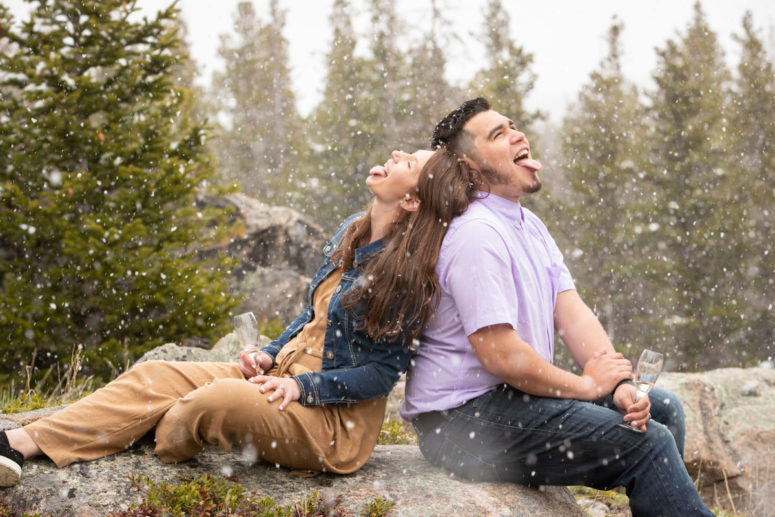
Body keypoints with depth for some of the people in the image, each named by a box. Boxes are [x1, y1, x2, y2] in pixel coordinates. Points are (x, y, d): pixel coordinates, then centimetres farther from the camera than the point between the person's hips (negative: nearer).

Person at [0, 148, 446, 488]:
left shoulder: (406, 271, -17)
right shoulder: (351, 233, 9)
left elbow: (385, 371, -15)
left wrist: (302, 387, -20)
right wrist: (272, 355, 4)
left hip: (337, 418, -8)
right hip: (289, 373, 8)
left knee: (218, 400, -35)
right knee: (156, 377, -7)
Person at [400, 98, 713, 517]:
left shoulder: (529, 226, 13)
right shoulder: (476, 234, -19)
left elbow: (572, 314, 6)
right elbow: (501, 355, -23)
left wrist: (621, 385, -9)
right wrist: (588, 385, -11)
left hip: (513, 395, 10)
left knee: (662, 408, 12)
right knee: (649, 442, -17)